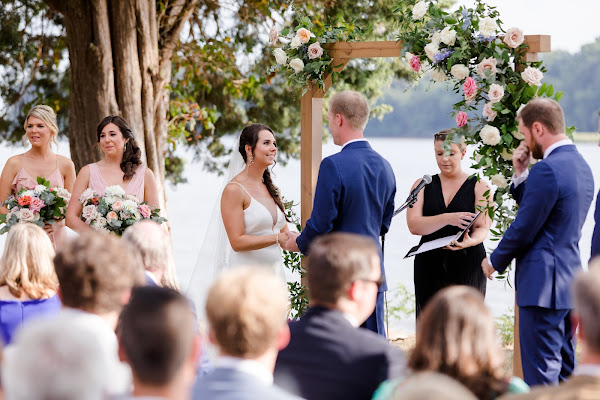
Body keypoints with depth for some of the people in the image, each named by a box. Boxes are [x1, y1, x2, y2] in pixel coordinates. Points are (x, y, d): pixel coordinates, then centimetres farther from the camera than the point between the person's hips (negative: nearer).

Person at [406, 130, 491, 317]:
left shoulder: (478, 186, 7)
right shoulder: (423, 185, 12)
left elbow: (483, 228, -3)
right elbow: (414, 225, -3)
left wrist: (470, 241, -26)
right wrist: (448, 218, -19)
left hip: (467, 267, -2)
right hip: (429, 267, 2)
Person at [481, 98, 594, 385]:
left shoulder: (547, 170, -18)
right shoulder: (581, 165, 13)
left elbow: (524, 228, -15)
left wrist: (495, 261, 0)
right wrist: (520, 176, 8)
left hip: (543, 284, -10)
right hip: (570, 279, 10)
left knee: (541, 373, -6)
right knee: (565, 370, 15)